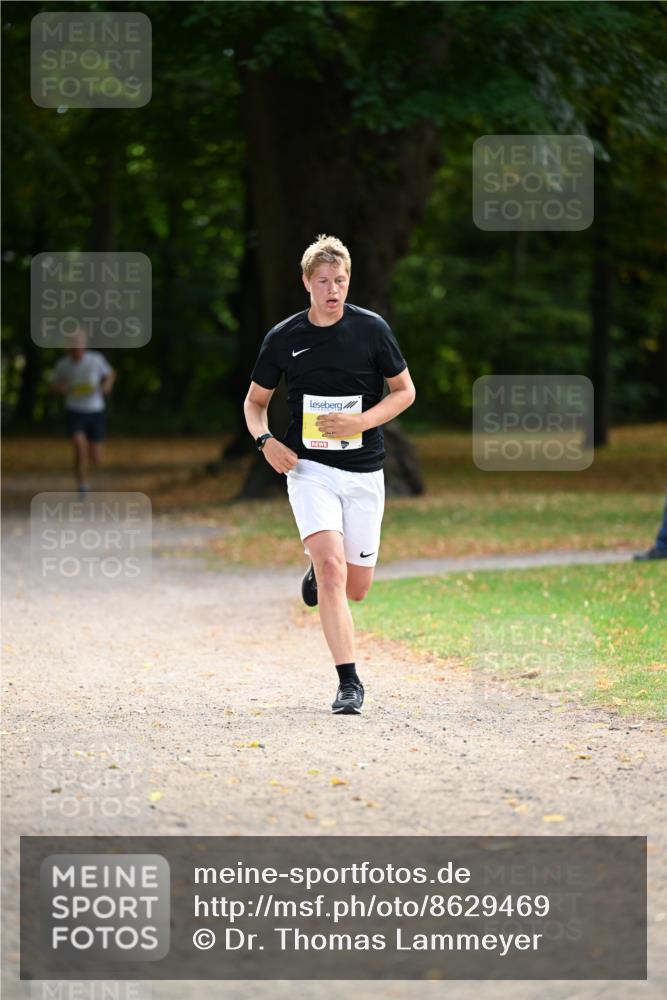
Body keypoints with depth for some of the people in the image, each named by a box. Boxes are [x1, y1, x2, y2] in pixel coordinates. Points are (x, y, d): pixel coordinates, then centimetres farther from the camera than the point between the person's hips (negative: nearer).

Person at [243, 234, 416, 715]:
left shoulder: (372, 328, -4)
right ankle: (349, 683, -17)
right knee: (331, 568, -20)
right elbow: (255, 401, 11)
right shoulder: (283, 338, -1)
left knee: (356, 589, 6)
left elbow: (405, 391, 5)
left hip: (364, 471, 1)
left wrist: (359, 422, -12)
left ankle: (318, 568, 43)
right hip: (310, 468, -1)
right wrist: (265, 440, -9)